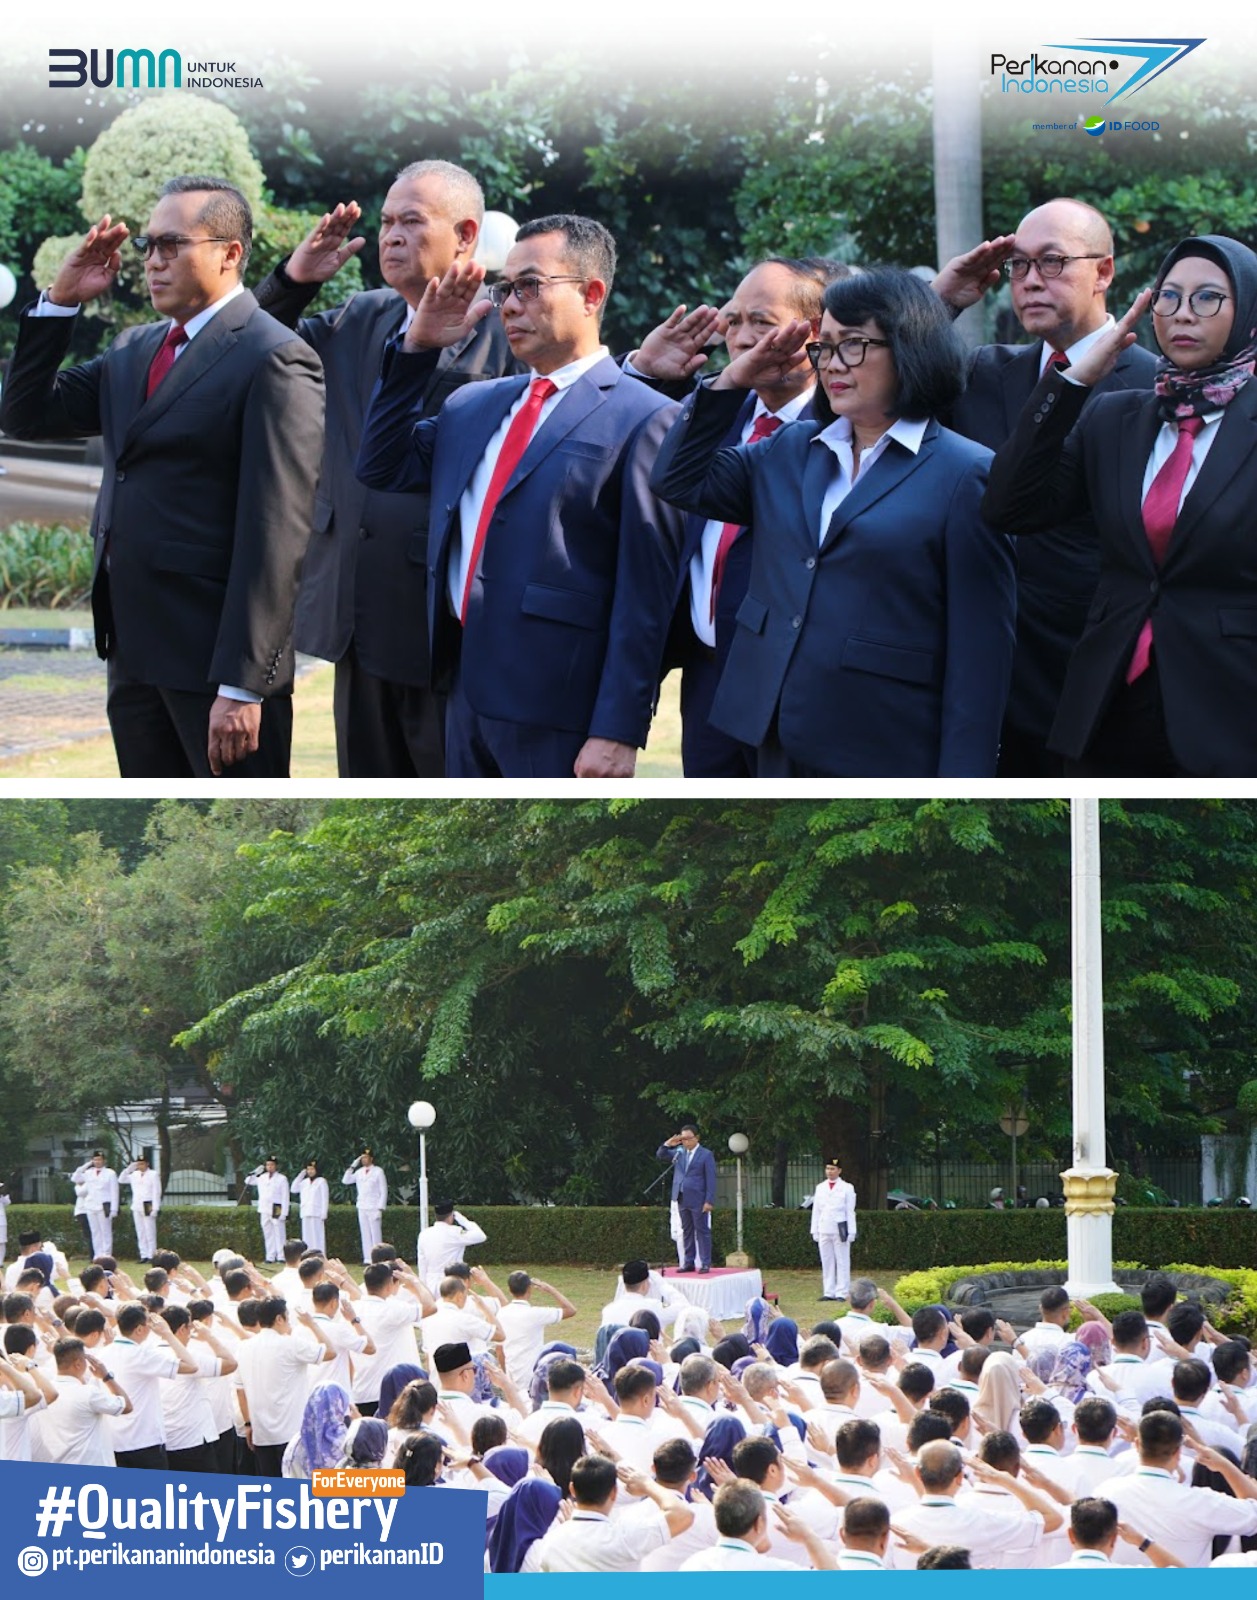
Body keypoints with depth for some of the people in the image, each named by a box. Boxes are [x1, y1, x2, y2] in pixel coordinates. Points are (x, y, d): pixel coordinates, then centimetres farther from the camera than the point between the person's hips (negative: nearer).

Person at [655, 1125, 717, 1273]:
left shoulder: (706, 1155, -5)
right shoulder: (679, 1152, 11)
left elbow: (710, 1179, -8)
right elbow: (659, 1156, 17)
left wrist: (709, 1201, -14)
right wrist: (667, 1144, -3)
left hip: (698, 1201, -6)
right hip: (682, 1199, 6)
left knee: (702, 1232, -2)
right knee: (687, 1232, 9)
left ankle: (705, 1264, 0)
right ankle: (689, 1263, 13)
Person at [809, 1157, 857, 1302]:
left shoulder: (847, 1188, 2)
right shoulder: (820, 1188, 12)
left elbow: (850, 1212, 0)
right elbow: (816, 1211, 13)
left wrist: (851, 1232, -5)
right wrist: (814, 1231, 9)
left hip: (840, 1230, -4)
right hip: (824, 1230, 4)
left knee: (842, 1262, -3)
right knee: (826, 1263, 3)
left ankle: (842, 1293, -2)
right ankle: (828, 1292, 6)